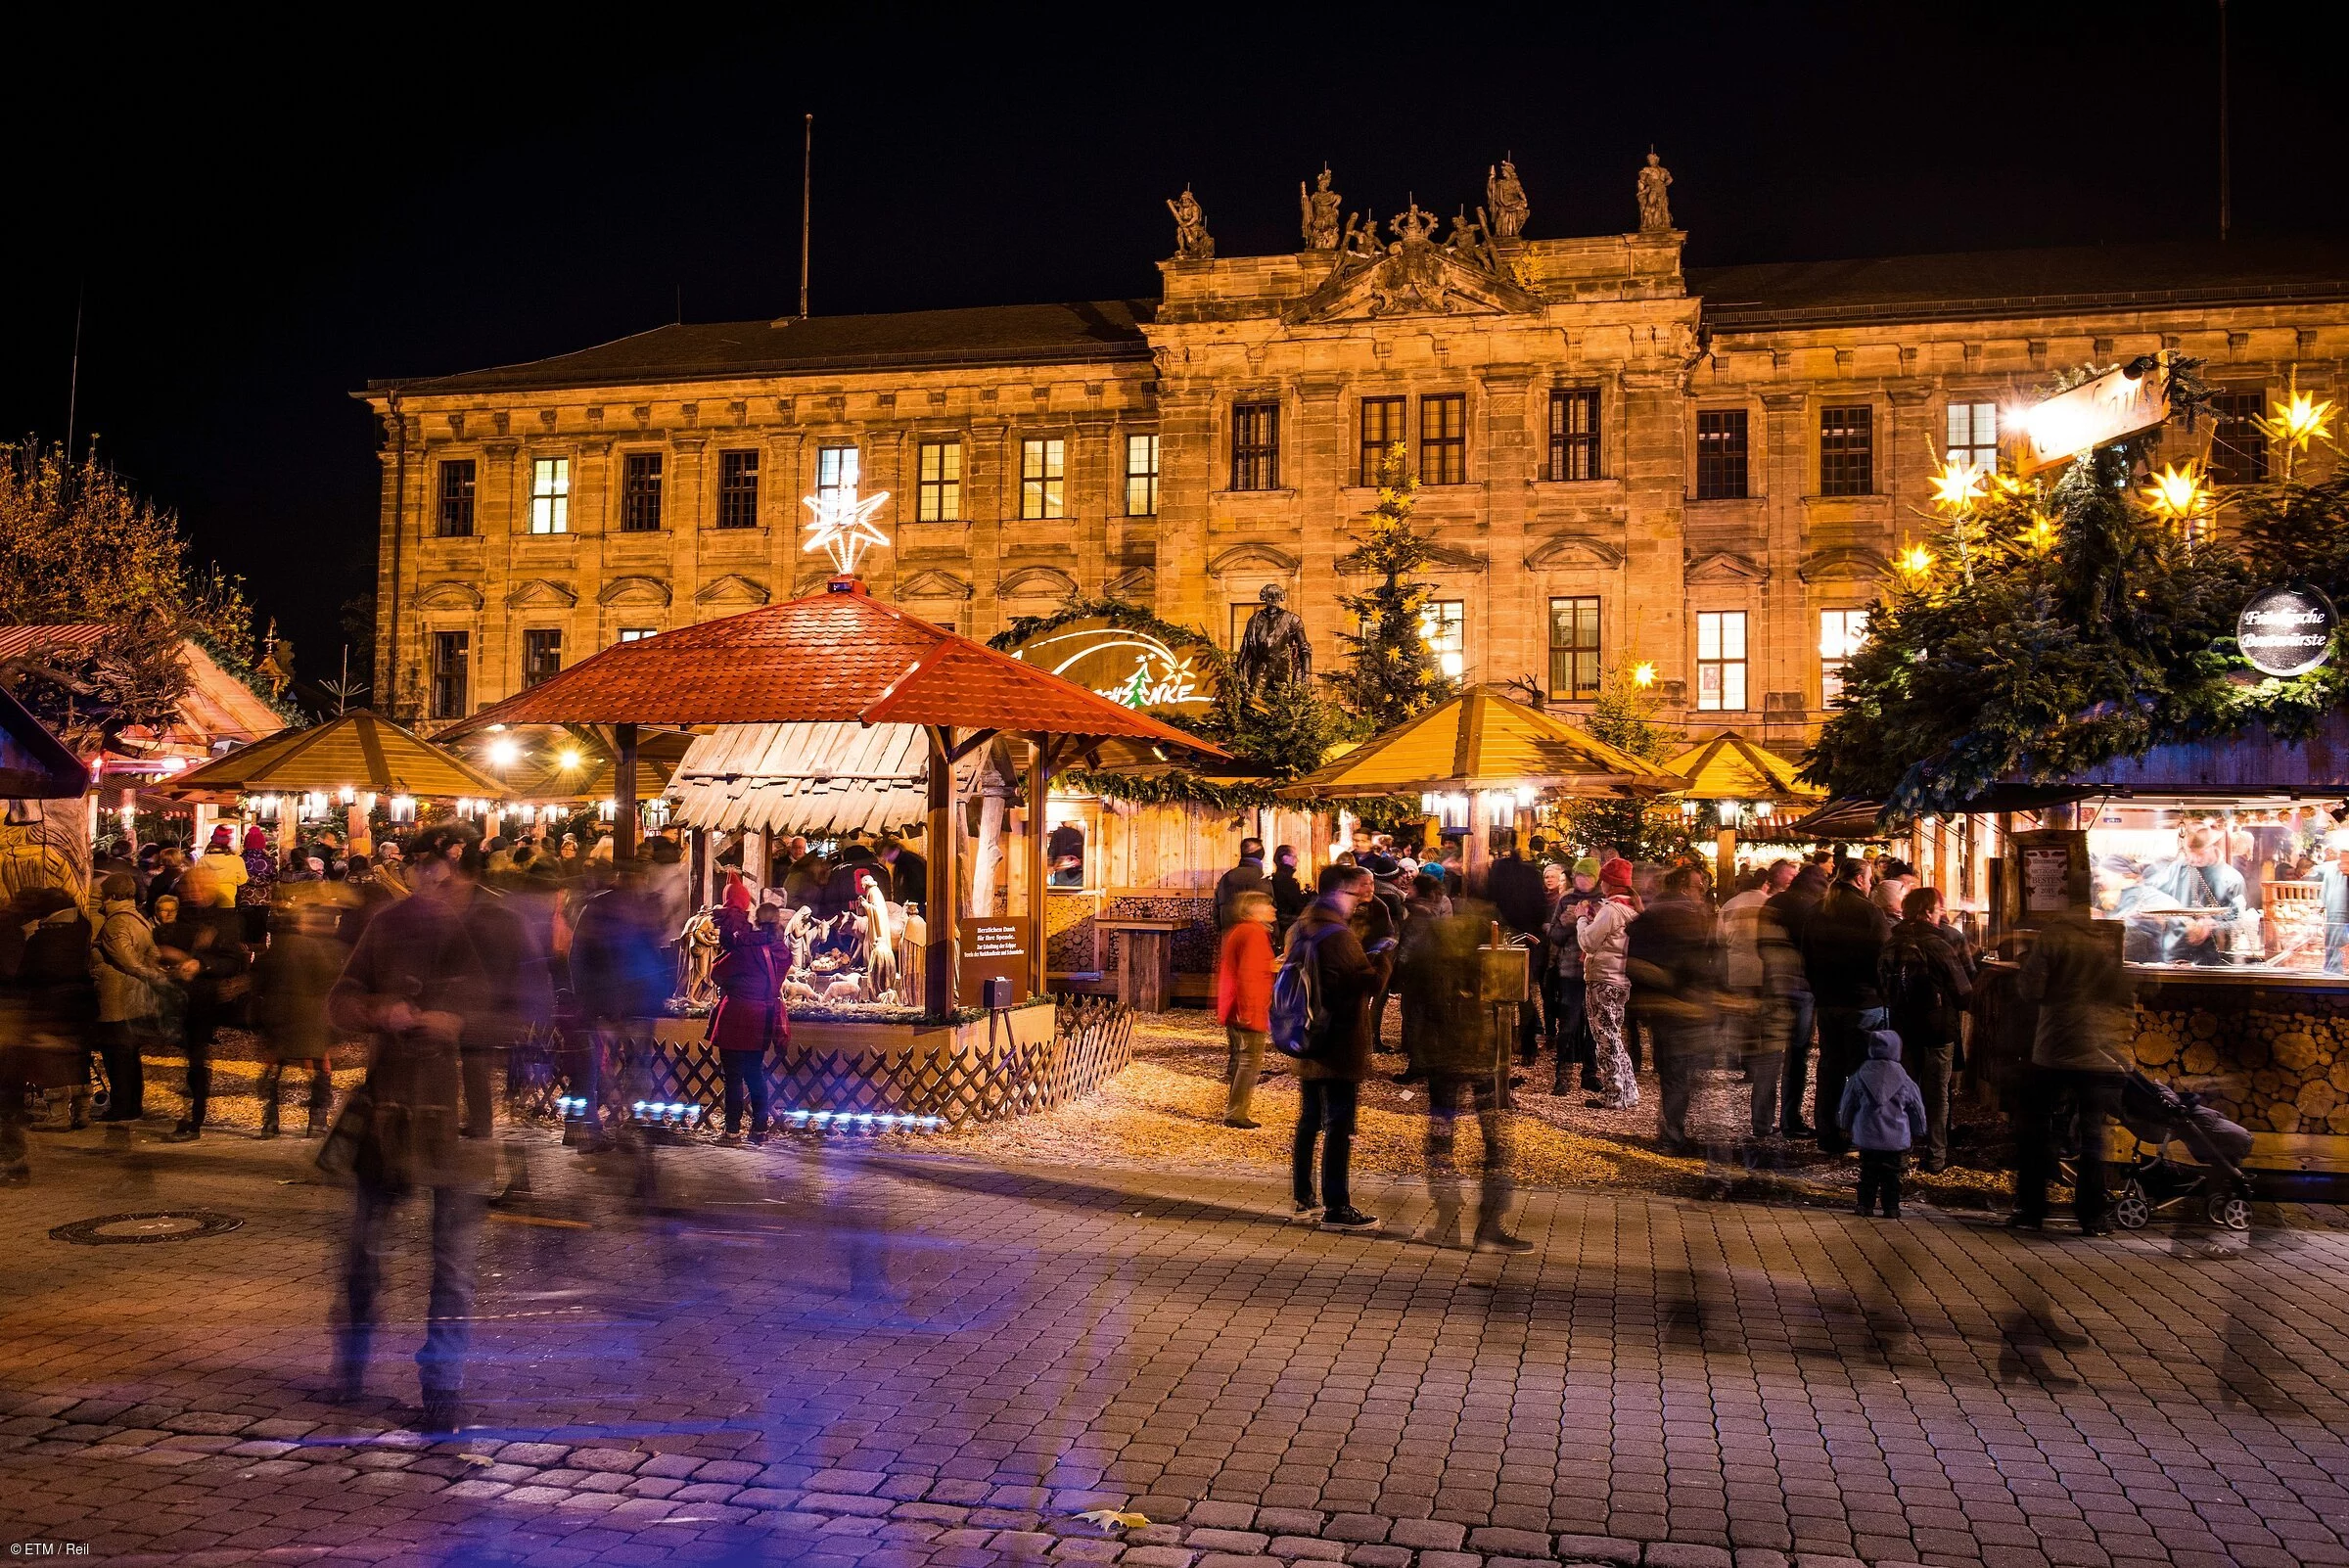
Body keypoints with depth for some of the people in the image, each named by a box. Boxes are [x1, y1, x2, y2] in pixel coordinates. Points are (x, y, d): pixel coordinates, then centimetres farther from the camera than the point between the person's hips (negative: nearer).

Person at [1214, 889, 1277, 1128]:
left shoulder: (1234, 931, 14)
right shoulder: (1255, 933, -15)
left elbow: (1222, 970, 20)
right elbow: (1249, 975, -23)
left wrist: (1222, 1007, 25)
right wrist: (1249, 1011, -23)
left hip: (1232, 1010, 10)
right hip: (1250, 1014, -10)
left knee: (1238, 1059, 16)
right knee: (1251, 1061, -5)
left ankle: (1230, 1111, 21)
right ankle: (1236, 1114, -6)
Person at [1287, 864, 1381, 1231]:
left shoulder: (1302, 929, 8)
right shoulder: (1338, 935, -19)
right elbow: (1370, 981, -17)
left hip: (1309, 1044, 9)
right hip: (1340, 1045, -9)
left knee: (1309, 1121, 16)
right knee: (1339, 1125, -4)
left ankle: (1304, 1198, 24)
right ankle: (1336, 1208, -1)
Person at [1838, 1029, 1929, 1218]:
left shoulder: (1859, 1077, -4)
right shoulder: (1903, 1079, -3)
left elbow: (1847, 1104, 5)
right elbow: (1917, 1107, 6)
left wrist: (1846, 1127, 21)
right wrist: (1917, 1132, 20)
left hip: (1866, 1137, 0)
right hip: (1896, 1138, 0)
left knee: (1868, 1172, 10)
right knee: (1891, 1173, 7)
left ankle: (1866, 1205, 12)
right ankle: (1891, 1207, 8)